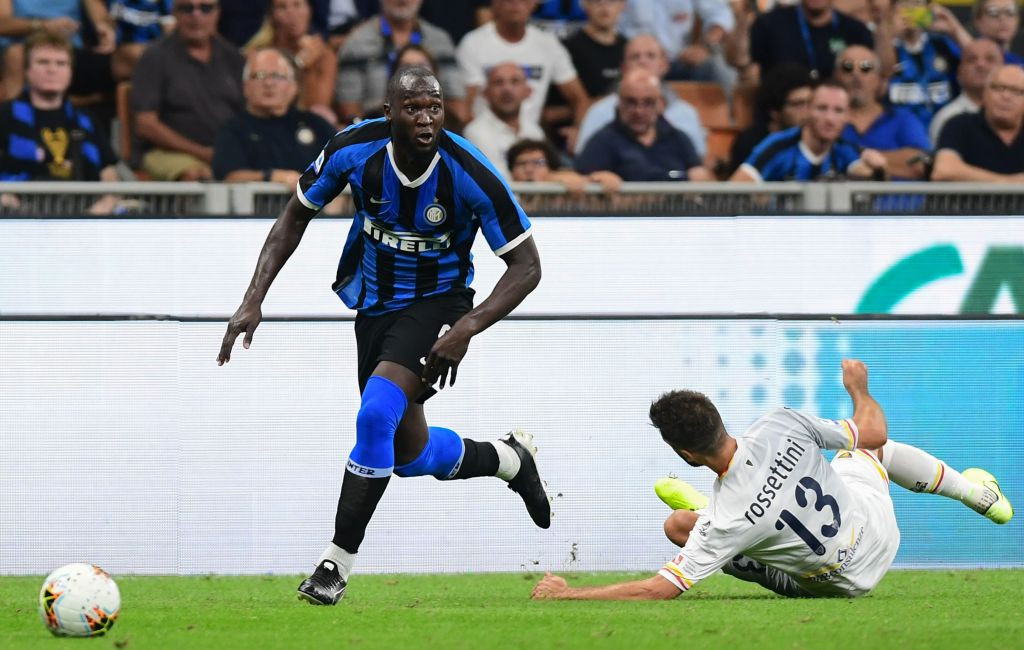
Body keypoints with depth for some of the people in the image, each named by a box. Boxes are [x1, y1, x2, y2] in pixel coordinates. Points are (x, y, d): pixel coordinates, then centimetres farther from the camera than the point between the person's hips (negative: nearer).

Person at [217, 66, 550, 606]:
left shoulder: (470, 174, -27)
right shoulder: (353, 150, -19)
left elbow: (526, 265, -18)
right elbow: (296, 216, -2)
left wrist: (468, 328, -31)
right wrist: (254, 298, -11)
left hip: (437, 301, -4)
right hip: (375, 302, 4)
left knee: (376, 414, -26)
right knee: (411, 456, 10)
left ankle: (337, 561, -15)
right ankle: (509, 458, 41)